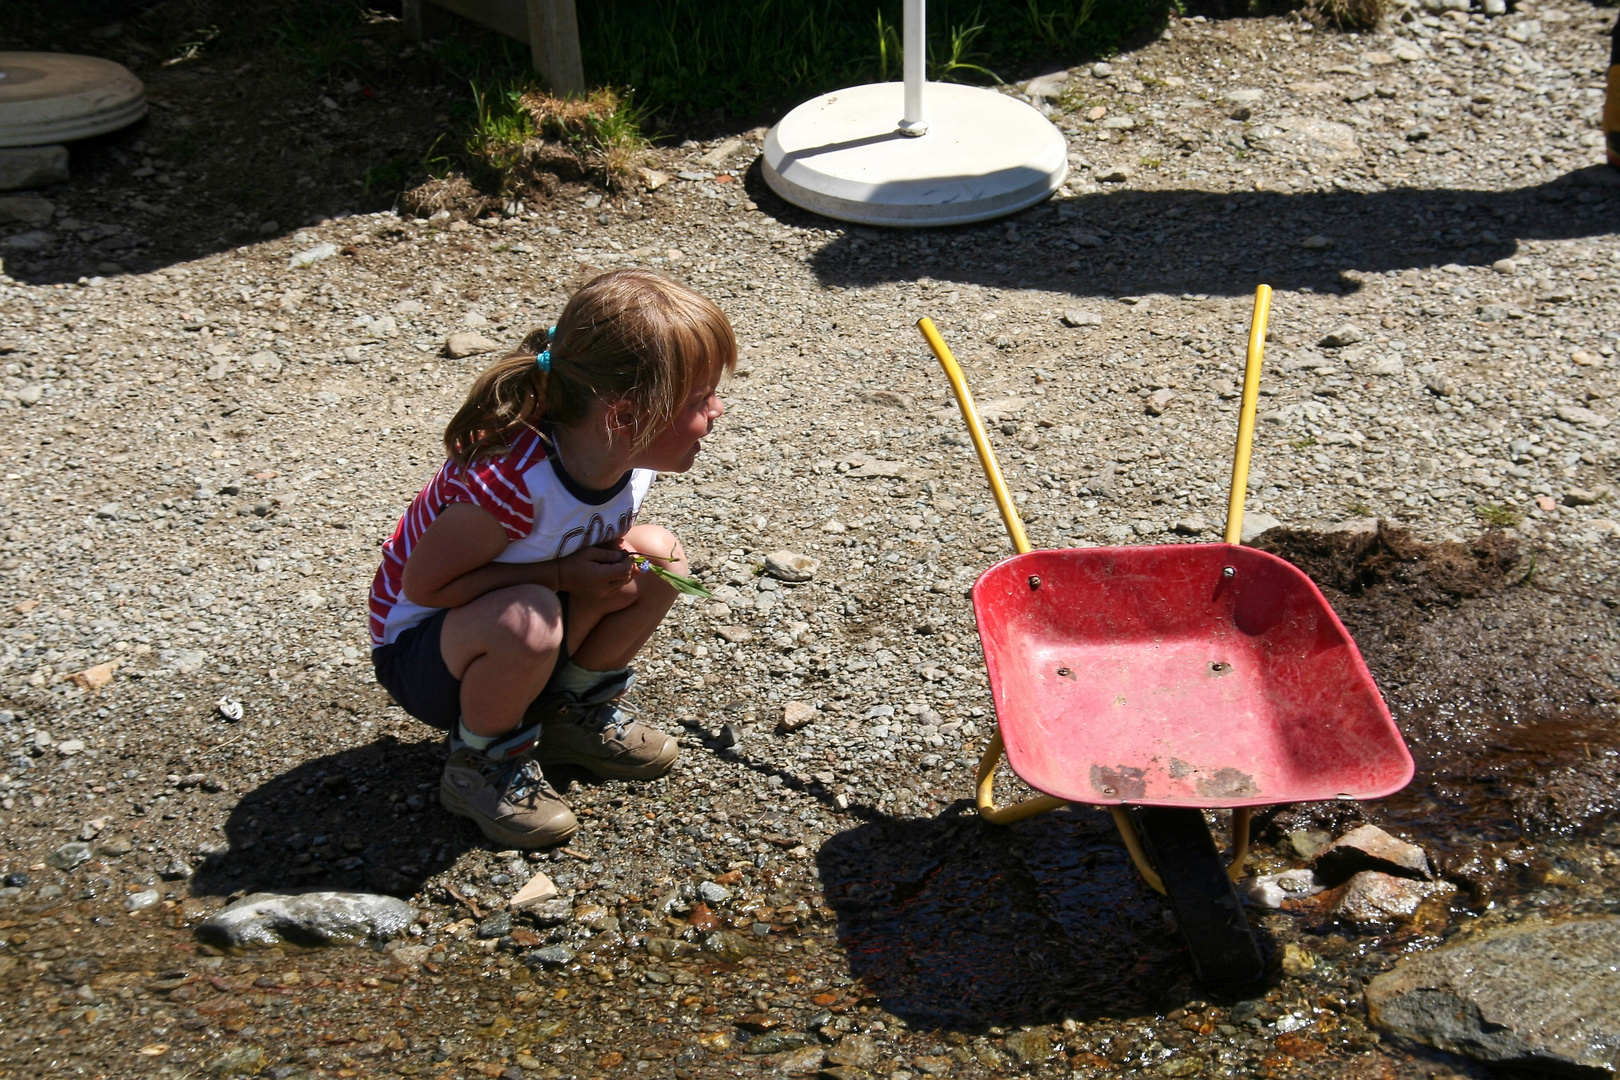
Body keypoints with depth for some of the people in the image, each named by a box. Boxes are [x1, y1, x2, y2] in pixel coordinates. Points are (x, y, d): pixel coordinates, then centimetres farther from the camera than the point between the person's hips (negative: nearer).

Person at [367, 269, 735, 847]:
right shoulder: (512, 481, -37)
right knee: (526, 620, -38)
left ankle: (574, 711, 9)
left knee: (657, 555, -11)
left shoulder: (628, 454, -14)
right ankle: (481, 766, -9)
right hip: (420, 647, -7)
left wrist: (618, 559, -17)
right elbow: (424, 586, -26)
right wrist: (563, 574, -29)